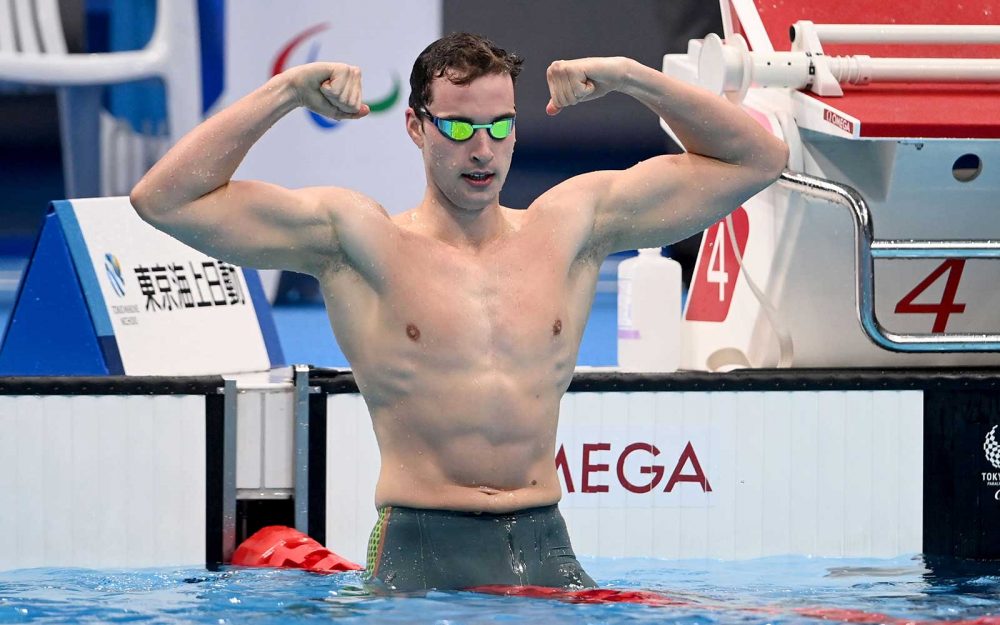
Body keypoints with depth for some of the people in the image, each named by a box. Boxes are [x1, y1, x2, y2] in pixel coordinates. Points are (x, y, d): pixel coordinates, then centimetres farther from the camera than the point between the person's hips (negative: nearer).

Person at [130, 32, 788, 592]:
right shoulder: (356, 238, 4)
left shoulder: (573, 226, 13)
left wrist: (631, 77, 7)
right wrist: (289, 90, -3)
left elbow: (757, 159, 17)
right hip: (421, 548, -3)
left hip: (544, 548, 3)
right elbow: (165, 200, -2)